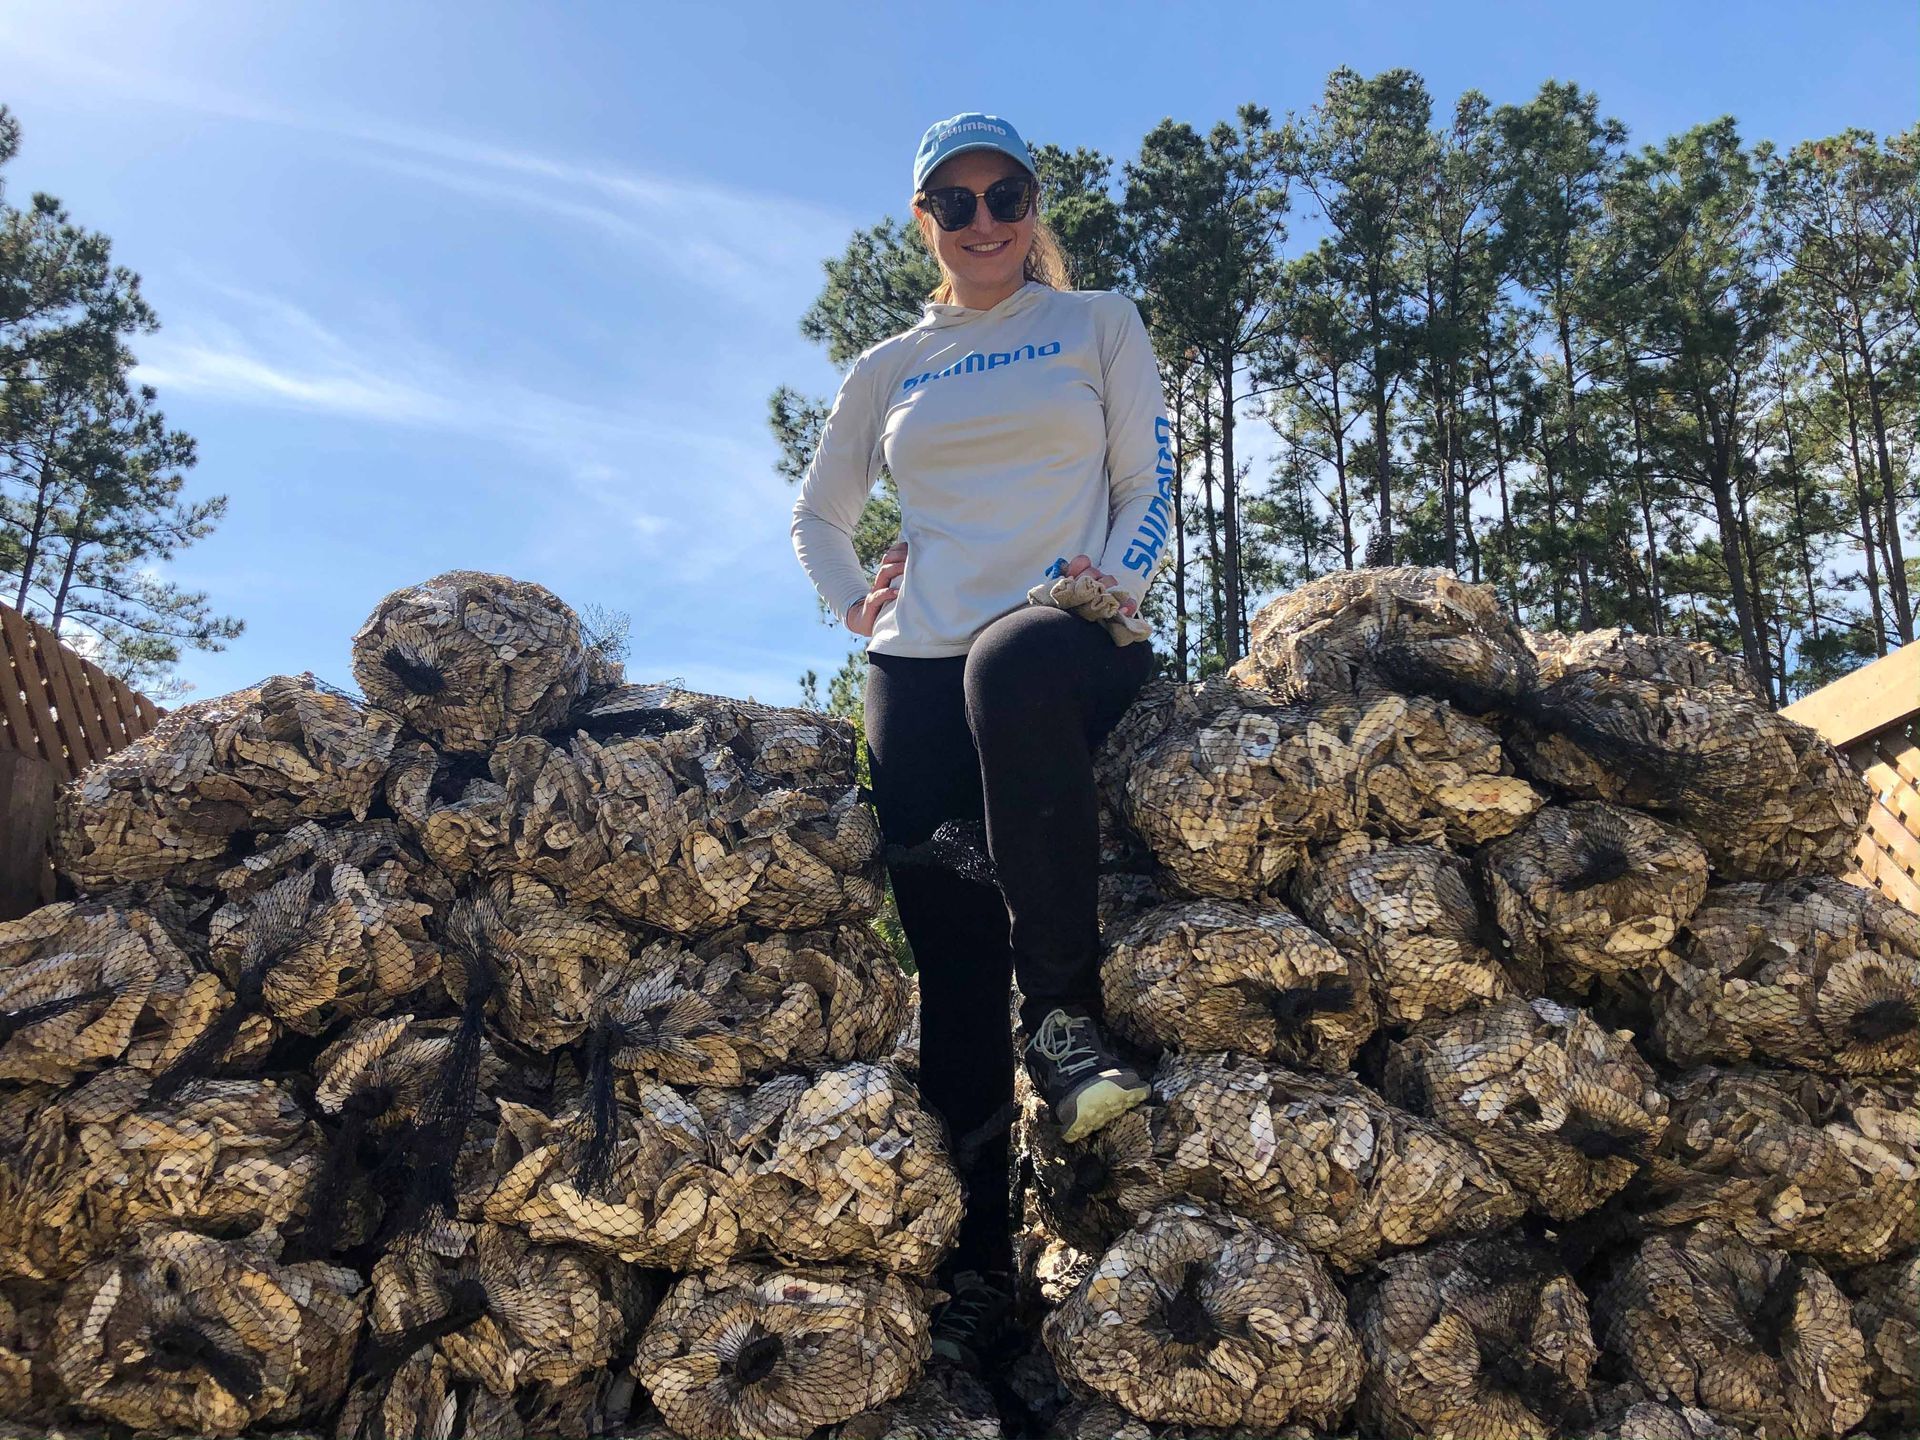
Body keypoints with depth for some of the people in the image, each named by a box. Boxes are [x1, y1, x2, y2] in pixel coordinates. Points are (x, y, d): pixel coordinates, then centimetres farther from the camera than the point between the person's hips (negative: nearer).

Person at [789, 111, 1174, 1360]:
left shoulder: (1099, 323, 16)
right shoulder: (890, 369, 21)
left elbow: (1149, 484, 9)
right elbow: (816, 516, 28)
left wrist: (1121, 582, -10)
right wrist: (855, 604, 10)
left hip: (1071, 637, -2)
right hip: (921, 666, 3)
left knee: (1013, 665, -41)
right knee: (945, 951, -7)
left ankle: (1064, 1010, -31)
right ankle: (975, 1244, 0)